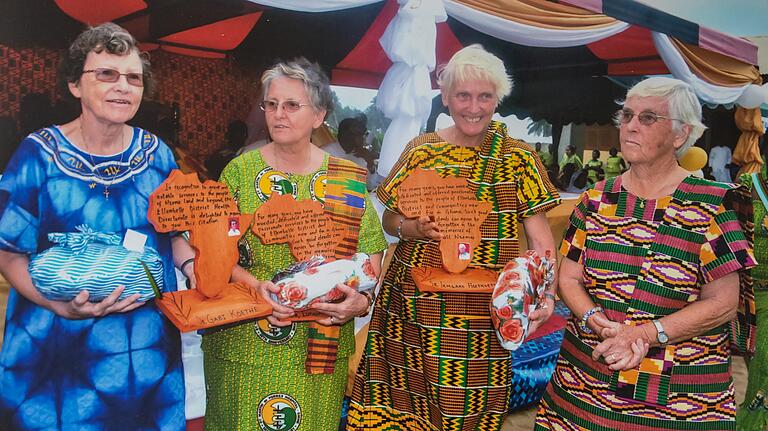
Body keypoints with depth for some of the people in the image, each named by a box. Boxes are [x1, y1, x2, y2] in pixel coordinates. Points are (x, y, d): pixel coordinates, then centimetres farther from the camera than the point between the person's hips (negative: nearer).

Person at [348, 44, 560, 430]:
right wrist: (412, 229, -12)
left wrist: (546, 294, -17)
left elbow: (540, 237, -1)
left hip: (480, 316, -1)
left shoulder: (517, 157, 1)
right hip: (412, 309, 2)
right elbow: (389, 218, 10)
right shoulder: (422, 149, 5)